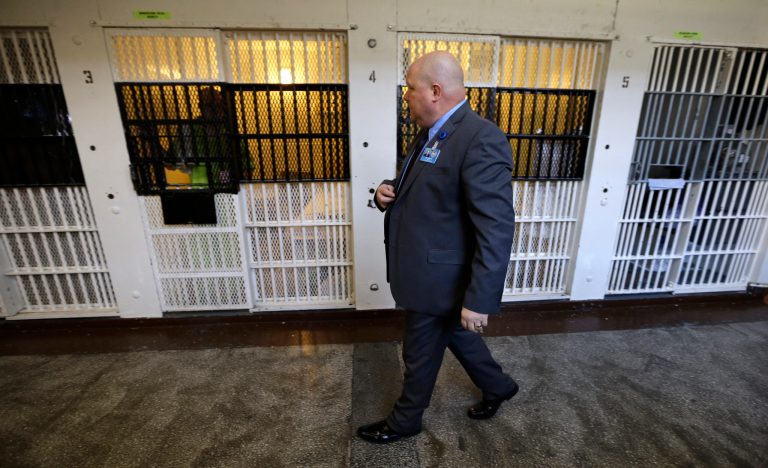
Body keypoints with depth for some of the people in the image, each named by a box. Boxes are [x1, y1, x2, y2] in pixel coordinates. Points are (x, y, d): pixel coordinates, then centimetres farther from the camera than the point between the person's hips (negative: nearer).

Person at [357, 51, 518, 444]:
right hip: (428, 268, 9)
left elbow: (497, 230, -26)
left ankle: (405, 421, 41)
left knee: (420, 354, 13)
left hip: (437, 277, -9)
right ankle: (497, 386, 51)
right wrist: (389, 192, -2)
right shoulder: (430, 132, 6)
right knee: (455, 333, 27)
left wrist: (480, 300, -24)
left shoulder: (481, 140, -24)